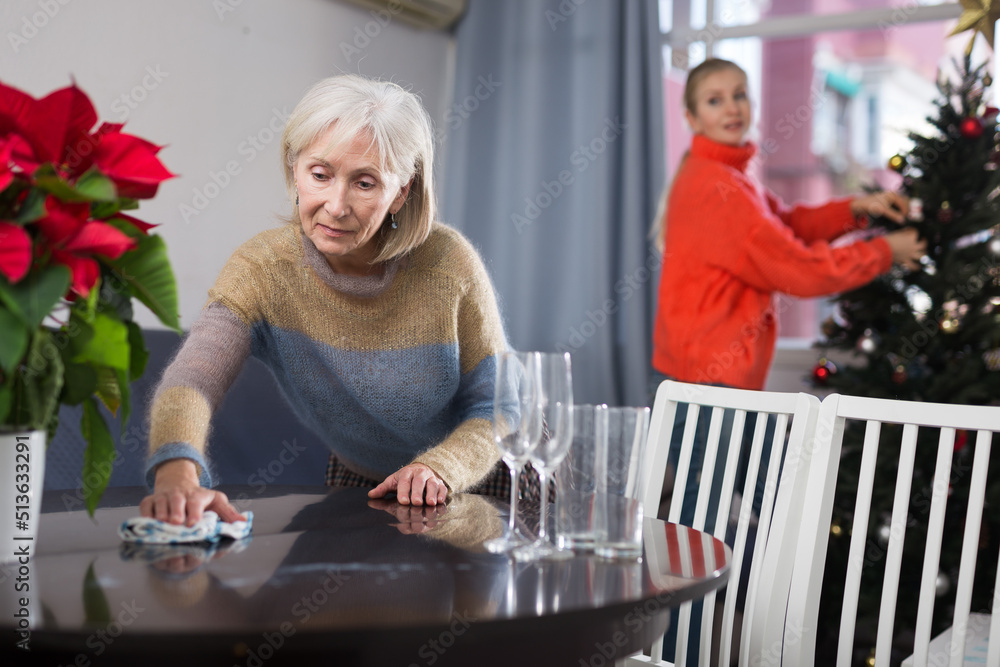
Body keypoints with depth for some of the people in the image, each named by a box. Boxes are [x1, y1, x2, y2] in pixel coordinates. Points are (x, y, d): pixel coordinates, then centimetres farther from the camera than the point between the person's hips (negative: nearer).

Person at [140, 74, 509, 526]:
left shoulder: (447, 262, -22)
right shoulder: (262, 269, -20)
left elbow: (495, 407, -13)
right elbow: (191, 379, -36)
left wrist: (440, 469, -32)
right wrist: (179, 474, -56)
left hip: (475, 483, -2)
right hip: (357, 484, 2)